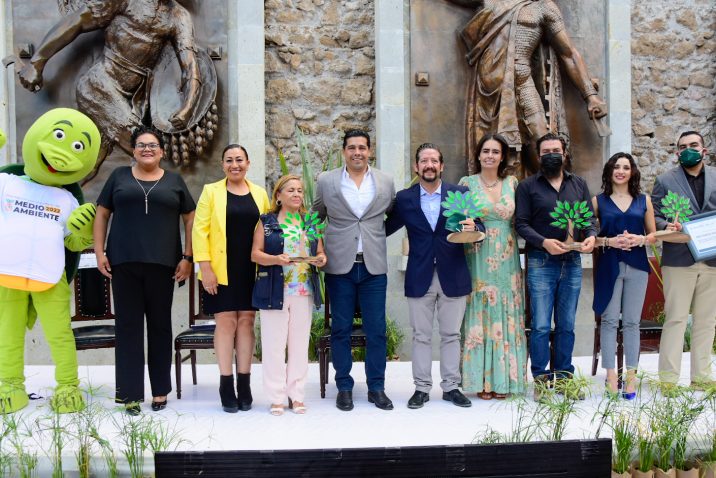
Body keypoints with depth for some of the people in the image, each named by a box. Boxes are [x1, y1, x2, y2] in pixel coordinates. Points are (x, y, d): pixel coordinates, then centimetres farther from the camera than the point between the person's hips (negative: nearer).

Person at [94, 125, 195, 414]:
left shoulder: (174, 181, 11)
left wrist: (187, 257, 1)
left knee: (160, 325, 6)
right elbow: (102, 214, 12)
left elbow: (190, 219, 10)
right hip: (124, 263, 0)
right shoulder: (119, 176, 11)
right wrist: (99, 252, 1)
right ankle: (130, 393, 6)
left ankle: (160, 390, 15)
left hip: (162, 264, 0)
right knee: (128, 325, 1)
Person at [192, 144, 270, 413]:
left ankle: (244, 385, 13)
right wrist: (205, 267, -11)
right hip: (221, 270, -2)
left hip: (251, 270, 2)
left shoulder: (260, 194, 10)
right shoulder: (211, 191, 3)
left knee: (246, 321, 4)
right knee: (226, 322, -2)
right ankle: (226, 386, 7)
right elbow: (200, 229, -3)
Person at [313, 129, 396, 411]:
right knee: (340, 329, 5)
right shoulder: (326, 181, 4)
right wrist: (325, 244, 11)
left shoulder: (386, 182, 6)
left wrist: (376, 236, 13)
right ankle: (344, 388, 17)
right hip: (339, 265, -1)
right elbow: (316, 217, 16)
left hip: (374, 265, 1)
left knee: (377, 330, 3)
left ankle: (376, 388, 16)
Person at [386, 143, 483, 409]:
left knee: (451, 335, 9)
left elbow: (480, 228, 4)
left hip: (453, 276, 0)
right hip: (419, 277, 0)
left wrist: (474, 228, -18)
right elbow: (386, 228, 7)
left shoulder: (461, 194, 2)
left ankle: (451, 387, 21)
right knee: (421, 336, 7)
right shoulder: (404, 198, 3)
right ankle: (421, 388, 18)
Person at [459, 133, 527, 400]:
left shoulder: (512, 183, 8)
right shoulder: (467, 183, 1)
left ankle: (502, 379, 14)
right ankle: (481, 380, 9)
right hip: (478, 260, -2)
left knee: (505, 316, 4)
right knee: (480, 315, 0)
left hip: (507, 261, 2)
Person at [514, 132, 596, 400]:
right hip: (541, 264, -3)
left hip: (572, 263, 3)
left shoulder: (579, 185, 13)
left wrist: (591, 236, -10)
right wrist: (544, 242, -19)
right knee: (541, 326, -3)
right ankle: (541, 379, 9)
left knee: (567, 325, 10)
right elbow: (521, 223, -4)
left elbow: (589, 217, 11)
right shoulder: (528, 186, 2)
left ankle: (563, 377, 21)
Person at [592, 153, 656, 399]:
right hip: (609, 266, -1)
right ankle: (611, 376, 5)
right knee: (609, 321, -1)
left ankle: (631, 376, 11)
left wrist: (640, 239, -9)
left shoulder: (644, 200, 10)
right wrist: (609, 241, -12)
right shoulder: (598, 201, 6)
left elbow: (653, 235, 11)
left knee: (632, 322, 4)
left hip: (636, 266, 1)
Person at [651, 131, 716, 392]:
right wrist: (666, 226, -20)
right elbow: (653, 217, -1)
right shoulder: (665, 181, 5)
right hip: (679, 260, -3)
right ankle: (668, 379, 3)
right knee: (676, 319, -3)